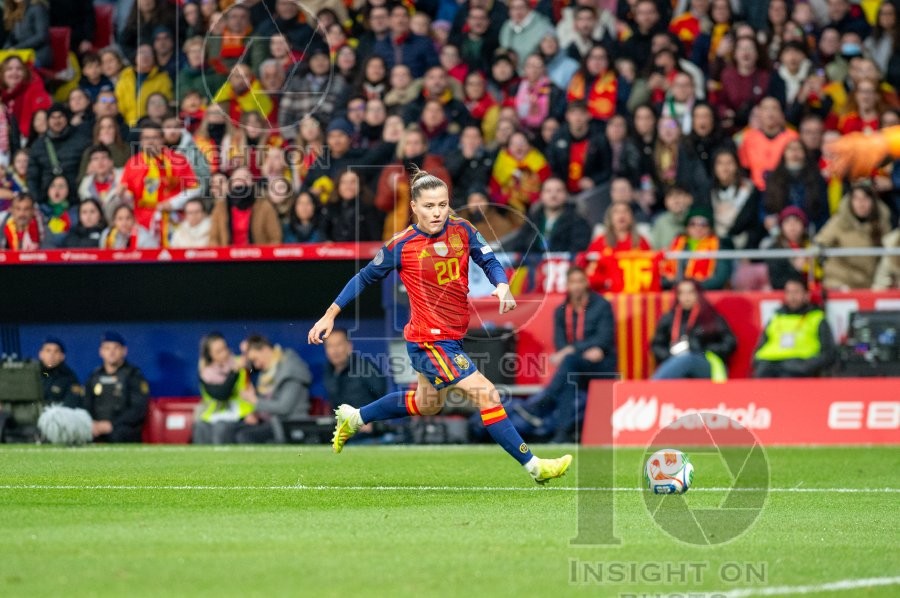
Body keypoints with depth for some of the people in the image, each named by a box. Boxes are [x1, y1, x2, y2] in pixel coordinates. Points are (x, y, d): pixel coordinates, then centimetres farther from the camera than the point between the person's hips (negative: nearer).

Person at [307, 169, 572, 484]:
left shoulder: (462, 231, -2)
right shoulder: (401, 246, -13)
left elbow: (489, 261, -1)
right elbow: (365, 278, -2)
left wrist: (502, 286, -23)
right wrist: (330, 315, 1)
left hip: (453, 337, 7)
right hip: (429, 341, -7)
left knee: (426, 405, 28)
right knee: (487, 395, -15)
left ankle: (353, 418, 46)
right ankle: (534, 466, -11)